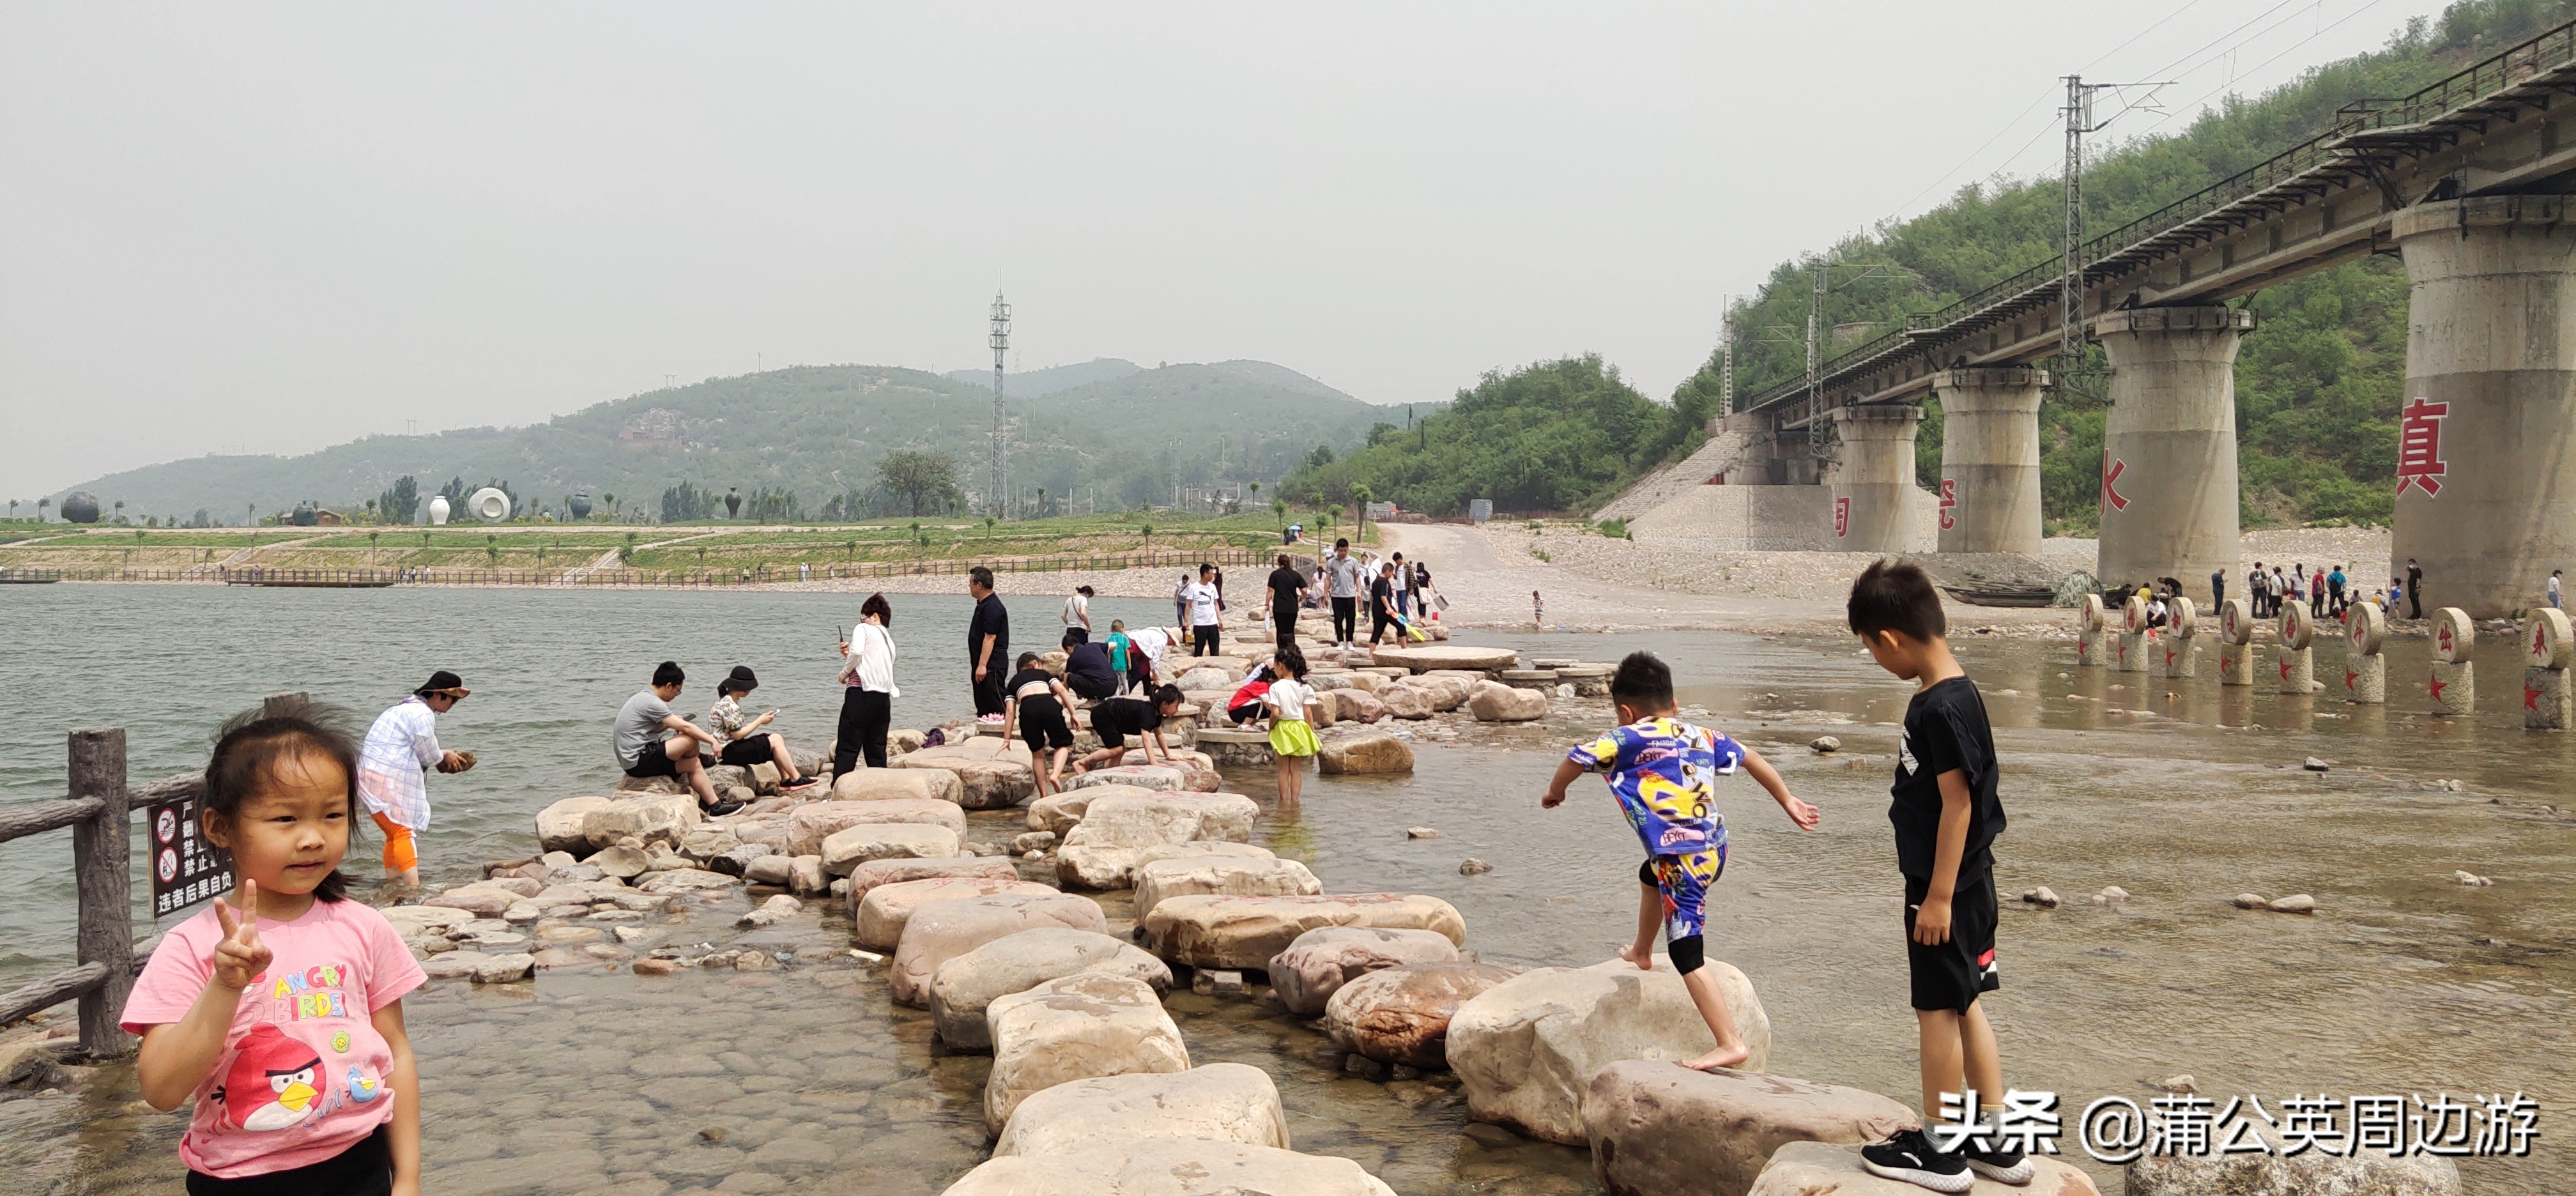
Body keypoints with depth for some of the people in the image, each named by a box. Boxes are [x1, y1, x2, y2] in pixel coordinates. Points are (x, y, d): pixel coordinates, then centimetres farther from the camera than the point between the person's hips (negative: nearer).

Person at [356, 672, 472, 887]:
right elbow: (428, 756, -8)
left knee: (396, 834, 15)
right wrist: (445, 756, 12)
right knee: (403, 832, -15)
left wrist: (444, 755, 17)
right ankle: (414, 889, -22)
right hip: (387, 780, -10)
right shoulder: (423, 715, -14)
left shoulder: (407, 707, 19)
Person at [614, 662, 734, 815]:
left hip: (633, 761, 11)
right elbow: (685, 727, -19)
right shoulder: (651, 702, -18)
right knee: (691, 739, -17)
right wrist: (712, 741, -13)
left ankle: (716, 806, 10)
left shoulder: (642, 697, 13)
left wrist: (672, 723, 5)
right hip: (639, 763, -11)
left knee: (693, 765, 9)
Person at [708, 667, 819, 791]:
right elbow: (738, 735, -20)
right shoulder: (728, 706, -19)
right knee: (775, 742, -11)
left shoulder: (730, 702, 13)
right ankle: (796, 779, -6)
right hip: (728, 752, -10)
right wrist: (760, 721, -10)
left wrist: (761, 720, -1)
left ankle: (786, 780, 1)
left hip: (732, 746, 10)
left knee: (777, 738, 4)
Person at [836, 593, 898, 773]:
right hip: (884, 698, 7)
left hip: (861, 693, -7)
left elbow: (858, 651, -16)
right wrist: (848, 656, 19)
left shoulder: (863, 629, 4)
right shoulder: (889, 641, 26)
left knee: (847, 749, -7)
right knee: (876, 751, 10)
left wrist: (845, 672, -2)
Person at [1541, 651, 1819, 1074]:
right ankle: (1642, 953, 63)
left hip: (1683, 860, -9)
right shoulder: (1701, 736, 14)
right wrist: (1788, 801, 31)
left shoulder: (1630, 739, -4)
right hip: (1714, 846, 9)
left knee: (1687, 955, -7)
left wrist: (1555, 792, 14)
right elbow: (1751, 758, 21)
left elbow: (1578, 757, -6)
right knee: (1650, 876, 39)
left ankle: (1730, 1043, -14)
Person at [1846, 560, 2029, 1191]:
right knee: (1963, 1004, 17)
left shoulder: (1941, 708, -22)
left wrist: (1938, 896, -20)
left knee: (1937, 1008, 2)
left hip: (1946, 887, -10)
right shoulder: (1952, 695, 8)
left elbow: (1957, 803, -22)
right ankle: (1994, 1139, 25)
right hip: (1966, 882, 10)